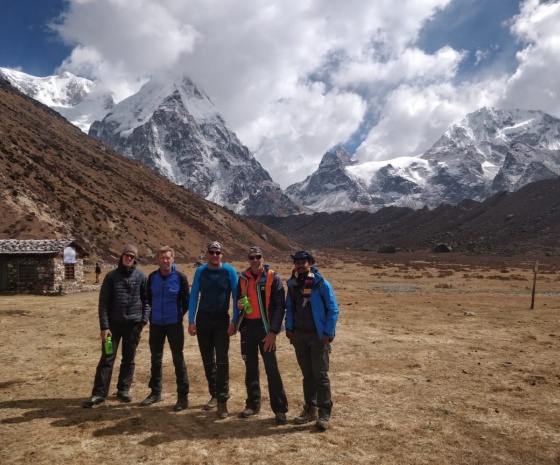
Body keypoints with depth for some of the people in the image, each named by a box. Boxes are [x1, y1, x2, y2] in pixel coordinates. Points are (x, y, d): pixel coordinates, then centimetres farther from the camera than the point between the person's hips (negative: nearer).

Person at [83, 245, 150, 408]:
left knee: (129, 358, 10)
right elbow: (103, 302, -3)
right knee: (107, 358, 1)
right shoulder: (111, 276, -2)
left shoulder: (141, 277, 1)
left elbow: (146, 299, 6)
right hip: (114, 323, -1)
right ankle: (99, 393, 8)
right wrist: (104, 326, -8)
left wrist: (144, 320, -4)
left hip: (134, 324, 1)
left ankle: (123, 389, 23)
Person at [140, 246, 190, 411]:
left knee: (178, 359, -1)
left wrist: (178, 315, 1)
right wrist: (155, 312, 12)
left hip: (174, 324, -4)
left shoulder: (180, 277, -10)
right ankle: (155, 392, 28)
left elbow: (186, 300, -2)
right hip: (155, 324, 4)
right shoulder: (152, 277, 1)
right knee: (156, 359, 13)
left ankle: (183, 396, 7)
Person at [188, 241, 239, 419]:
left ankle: (223, 400, -1)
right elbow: (193, 296, 3)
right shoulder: (200, 271, 2)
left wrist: (234, 321, -10)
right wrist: (191, 321, -2)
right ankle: (214, 395, 25)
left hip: (222, 320, -3)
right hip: (203, 319, 3)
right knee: (207, 360, 11)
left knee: (222, 361, -7)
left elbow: (236, 297, -4)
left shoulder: (229, 271, -4)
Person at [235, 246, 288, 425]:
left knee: (271, 368, -4)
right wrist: (239, 305, -5)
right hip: (247, 326, 5)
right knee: (250, 367, 13)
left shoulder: (273, 278, -7)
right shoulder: (243, 278, 7)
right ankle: (253, 404, 26)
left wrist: (273, 331, -16)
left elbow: (280, 306, -10)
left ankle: (280, 409, 4)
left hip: (265, 327, -5)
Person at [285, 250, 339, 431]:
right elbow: (289, 307, 15)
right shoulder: (292, 283, 5)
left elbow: (333, 309, -9)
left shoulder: (321, 283, -10)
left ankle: (324, 414, 6)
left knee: (320, 375, -2)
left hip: (318, 336, -5)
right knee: (307, 374, 14)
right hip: (299, 335, 5)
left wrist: (328, 333, -13)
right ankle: (310, 409, 25)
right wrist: (289, 328, 6)